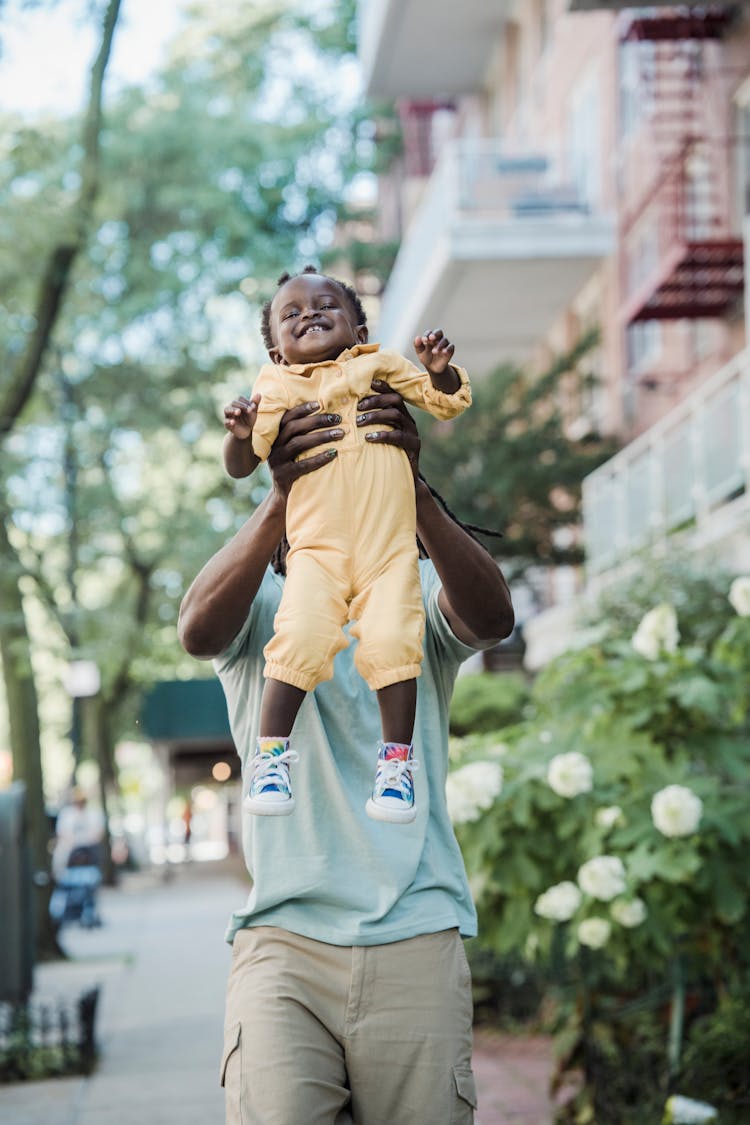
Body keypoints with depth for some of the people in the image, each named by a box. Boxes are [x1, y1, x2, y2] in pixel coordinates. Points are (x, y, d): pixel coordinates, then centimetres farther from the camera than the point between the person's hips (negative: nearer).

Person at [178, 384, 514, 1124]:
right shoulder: (259, 599, 9)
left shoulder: (416, 594, 11)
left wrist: (414, 491, -28)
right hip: (283, 941, -1)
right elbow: (198, 632, -15)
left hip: (418, 938, 1)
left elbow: (491, 617, -12)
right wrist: (279, 500, -29)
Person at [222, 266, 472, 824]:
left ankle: (397, 758, 0)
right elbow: (241, 465, 11)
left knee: (393, 642, -16)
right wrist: (240, 434, -12)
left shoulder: (380, 365, 15)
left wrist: (441, 369, -8)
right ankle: (271, 755, -6)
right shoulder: (275, 389, 14)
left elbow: (448, 401, 13)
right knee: (301, 641, -20)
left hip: (390, 545, 1)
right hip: (317, 546, -1)